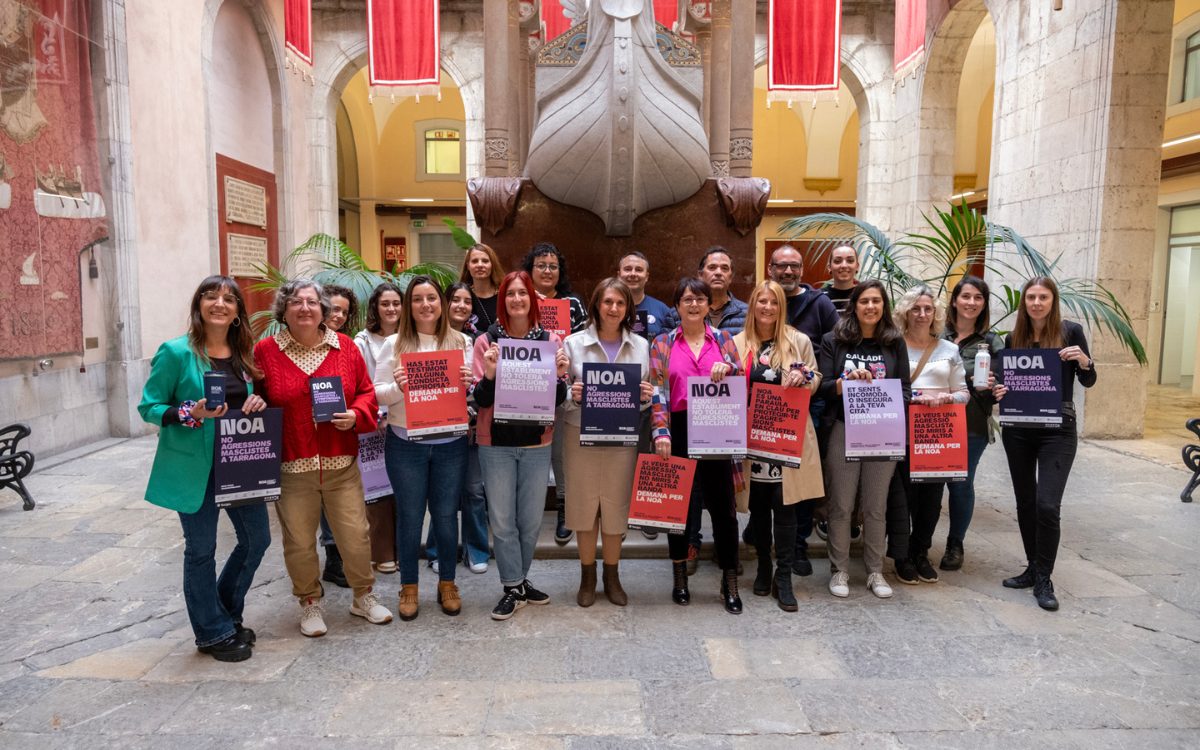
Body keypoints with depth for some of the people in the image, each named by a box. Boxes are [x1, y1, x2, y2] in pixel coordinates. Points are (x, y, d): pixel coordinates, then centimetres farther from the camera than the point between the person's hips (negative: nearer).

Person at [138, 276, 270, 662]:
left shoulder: (243, 354, 8)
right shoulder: (176, 352, -9)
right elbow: (148, 407, -6)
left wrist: (257, 404, -3)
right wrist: (191, 413, -23)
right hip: (194, 467, -6)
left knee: (257, 538, 10)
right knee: (201, 549, 7)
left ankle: (226, 614, 34)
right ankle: (214, 633, 25)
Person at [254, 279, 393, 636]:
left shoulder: (345, 348, 5)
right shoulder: (265, 351, 1)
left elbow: (366, 392, 10)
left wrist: (355, 415, -9)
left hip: (341, 464, 1)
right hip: (291, 466, -1)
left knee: (355, 535, 6)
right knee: (299, 540, 9)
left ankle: (363, 596, 29)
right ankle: (310, 603, 32)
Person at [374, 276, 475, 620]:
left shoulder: (462, 343, 6)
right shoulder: (394, 344, 2)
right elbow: (376, 394, 1)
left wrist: (469, 383, -15)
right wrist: (397, 388, -19)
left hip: (450, 443, 1)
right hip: (406, 444, -1)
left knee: (446, 514, 9)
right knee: (410, 515, 8)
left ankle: (447, 583, 26)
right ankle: (409, 587, 24)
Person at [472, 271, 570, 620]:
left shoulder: (550, 340, 3)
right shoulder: (487, 341, -1)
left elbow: (558, 399, 3)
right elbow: (481, 399, -4)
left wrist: (559, 375, -16)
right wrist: (490, 373, -22)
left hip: (536, 442, 1)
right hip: (496, 442, -1)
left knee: (531, 519, 10)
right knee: (502, 519, 3)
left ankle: (518, 578, 31)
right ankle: (514, 588, 19)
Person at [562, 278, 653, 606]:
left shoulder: (641, 346, 6)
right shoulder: (574, 343, 1)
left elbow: (645, 399, 11)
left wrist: (646, 396, -12)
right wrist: (572, 395, -18)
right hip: (582, 435, -1)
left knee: (616, 505, 8)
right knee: (584, 504, 6)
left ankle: (612, 576, 27)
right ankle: (587, 577, 24)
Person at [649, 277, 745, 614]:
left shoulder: (723, 340, 10)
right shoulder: (663, 343, 7)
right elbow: (657, 391, 0)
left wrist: (727, 368, -12)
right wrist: (661, 432, -10)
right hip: (679, 430, 0)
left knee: (723, 505, 1)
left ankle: (730, 582, 13)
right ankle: (680, 576, 23)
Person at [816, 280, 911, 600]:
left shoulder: (895, 342, 8)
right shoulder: (834, 341, 3)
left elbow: (905, 388, 7)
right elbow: (822, 387, -3)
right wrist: (847, 381, -21)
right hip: (844, 430, -1)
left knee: (876, 506, 9)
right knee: (841, 504, 3)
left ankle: (875, 572, 22)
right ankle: (839, 570, 16)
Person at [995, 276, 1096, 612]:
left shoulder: (1071, 331, -3)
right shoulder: (1014, 338, 6)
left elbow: (1088, 381, 1)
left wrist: (1082, 360, -19)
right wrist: (998, 392, -11)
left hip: (1058, 430, -4)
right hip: (1018, 430, 4)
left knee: (1047, 504, -11)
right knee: (1025, 502, 11)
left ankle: (1044, 579, 4)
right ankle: (1034, 568, 26)